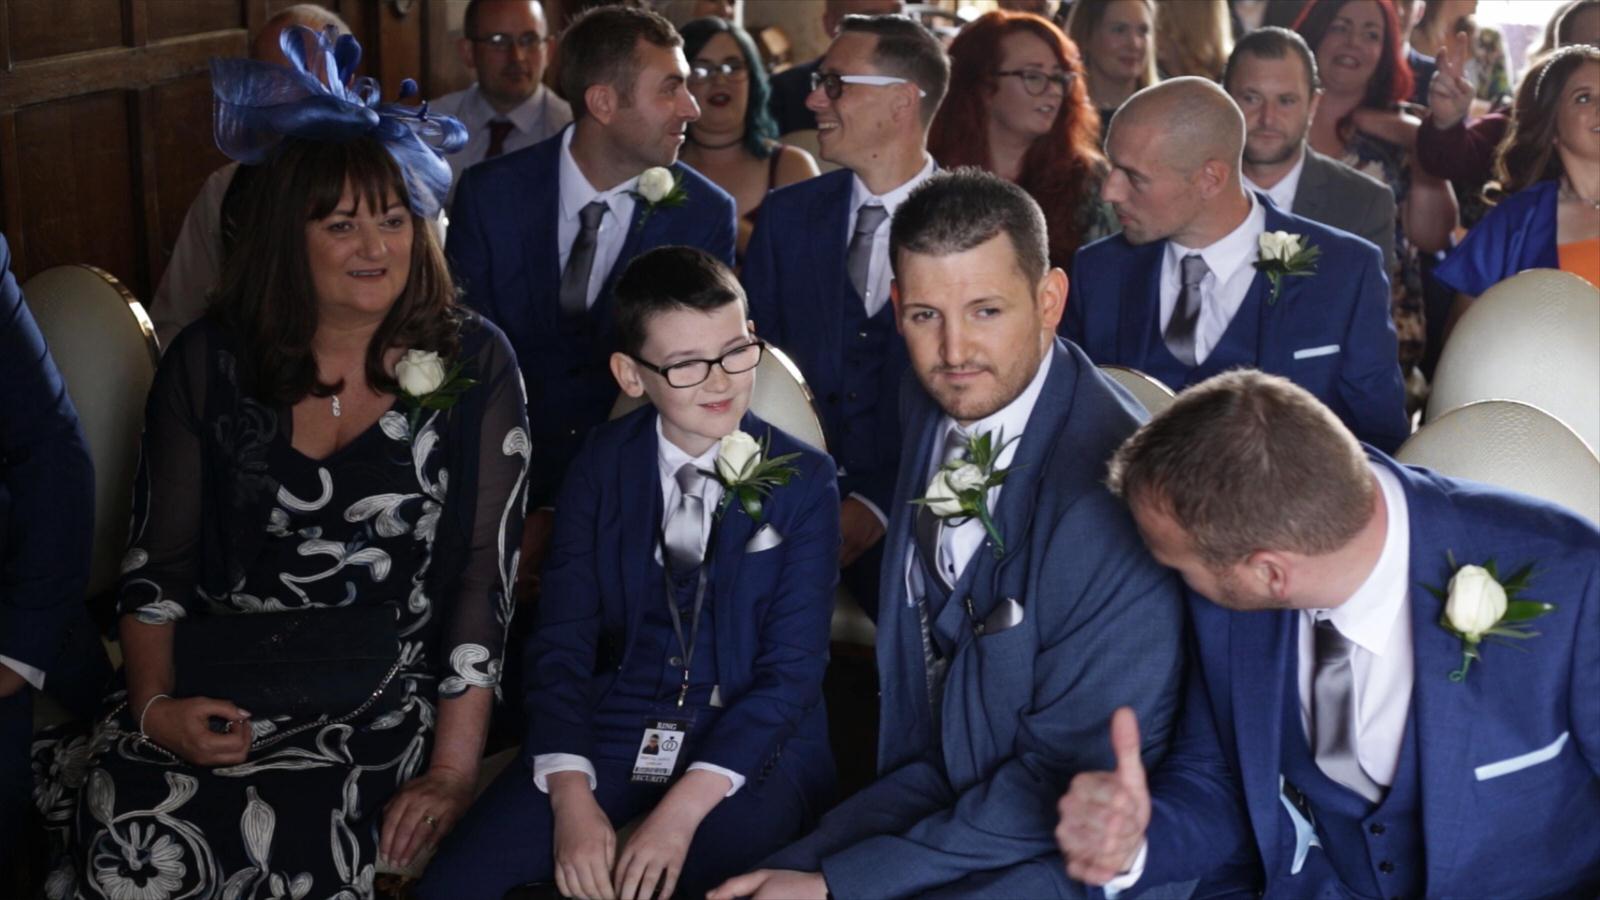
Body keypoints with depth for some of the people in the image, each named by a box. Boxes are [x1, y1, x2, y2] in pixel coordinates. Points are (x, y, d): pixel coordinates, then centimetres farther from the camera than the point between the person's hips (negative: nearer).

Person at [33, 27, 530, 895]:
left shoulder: (473, 364, 0)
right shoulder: (210, 361, 5)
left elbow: (483, 574, -4)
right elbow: (156, 561, 7)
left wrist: (452, 771, -11)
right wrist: (155, 705, -10)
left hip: (381, 695, -1)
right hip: (216, 684, 2)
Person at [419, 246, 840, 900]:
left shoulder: (804, 480, -3)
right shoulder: (601, 467, 4)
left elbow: (793, 666, -7)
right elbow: (561, 639, 0)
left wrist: (684, 808, -19)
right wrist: (571, 799, -16)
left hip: (753, 745, -2)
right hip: (610, 730, 2)